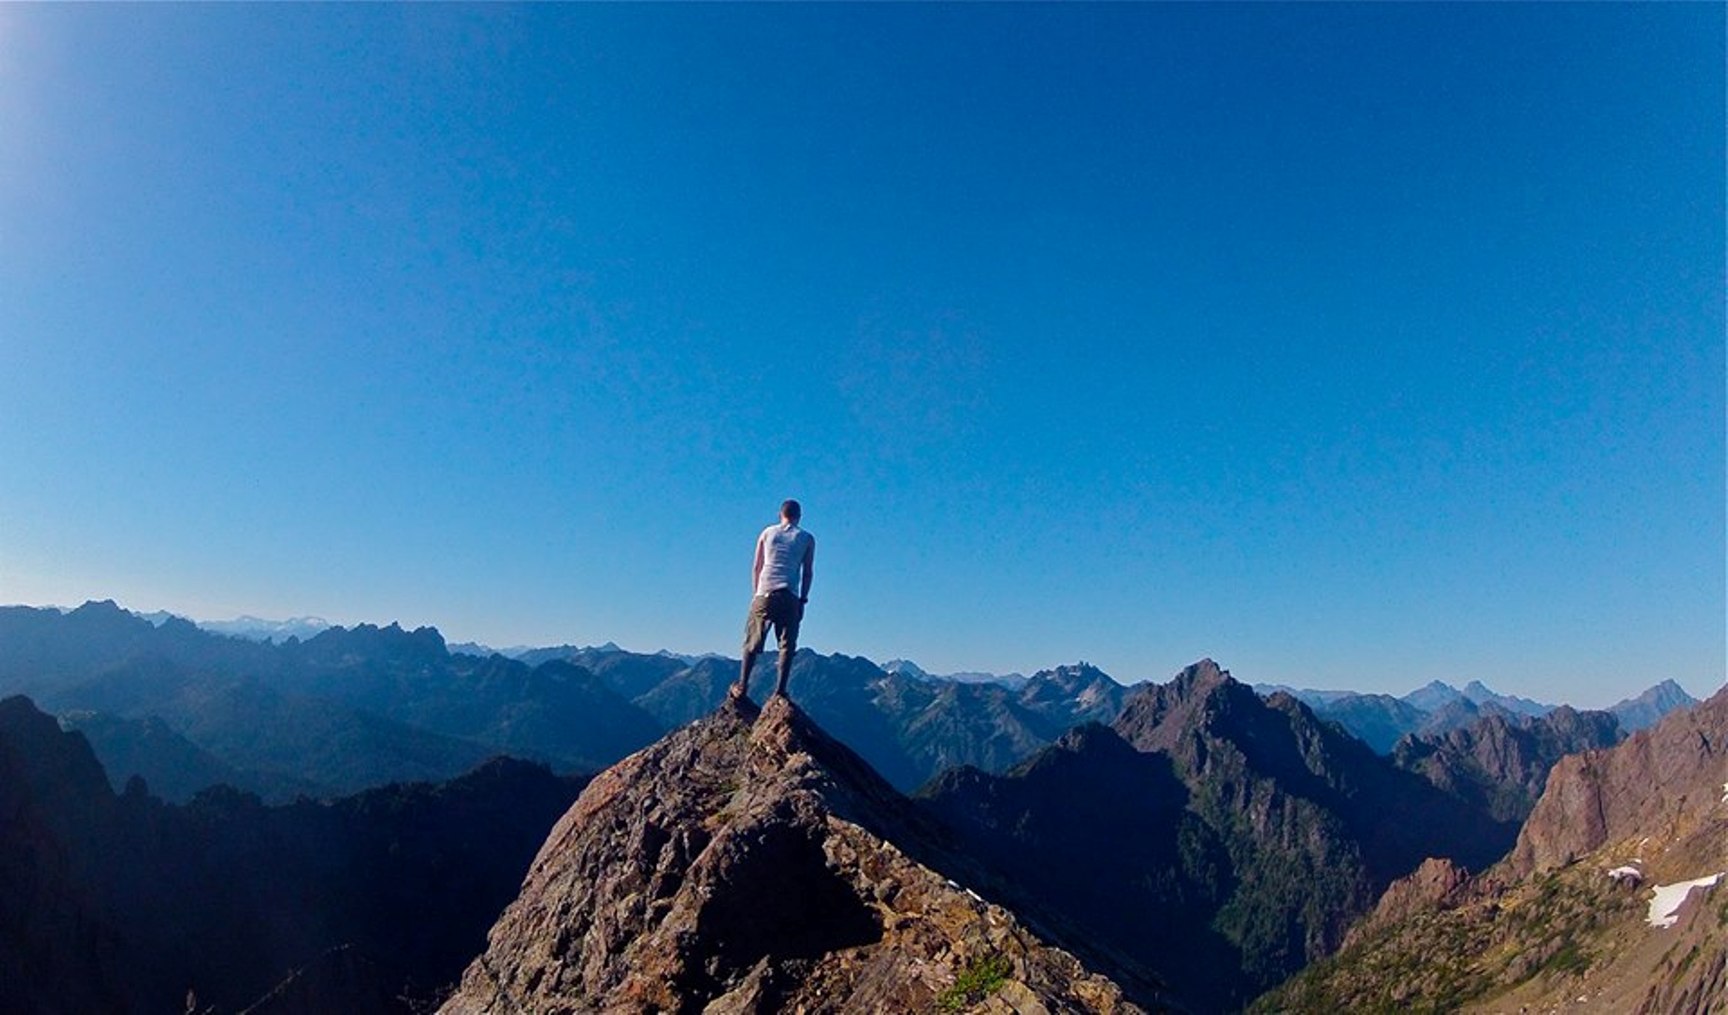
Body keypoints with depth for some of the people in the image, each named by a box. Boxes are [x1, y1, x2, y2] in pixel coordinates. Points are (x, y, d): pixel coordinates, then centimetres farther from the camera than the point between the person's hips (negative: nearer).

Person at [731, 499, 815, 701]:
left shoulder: (767, 533, 14)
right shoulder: (807, 538, 10)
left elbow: (756, 567, 12)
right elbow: (807, 572, 6)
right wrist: (803, 600, 10)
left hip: (765, 594, 1)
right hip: (789, 596, -1)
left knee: (752, 643, 9)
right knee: (787, 645, 3)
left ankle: (742, 687, 8)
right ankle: (780, 688, -4)